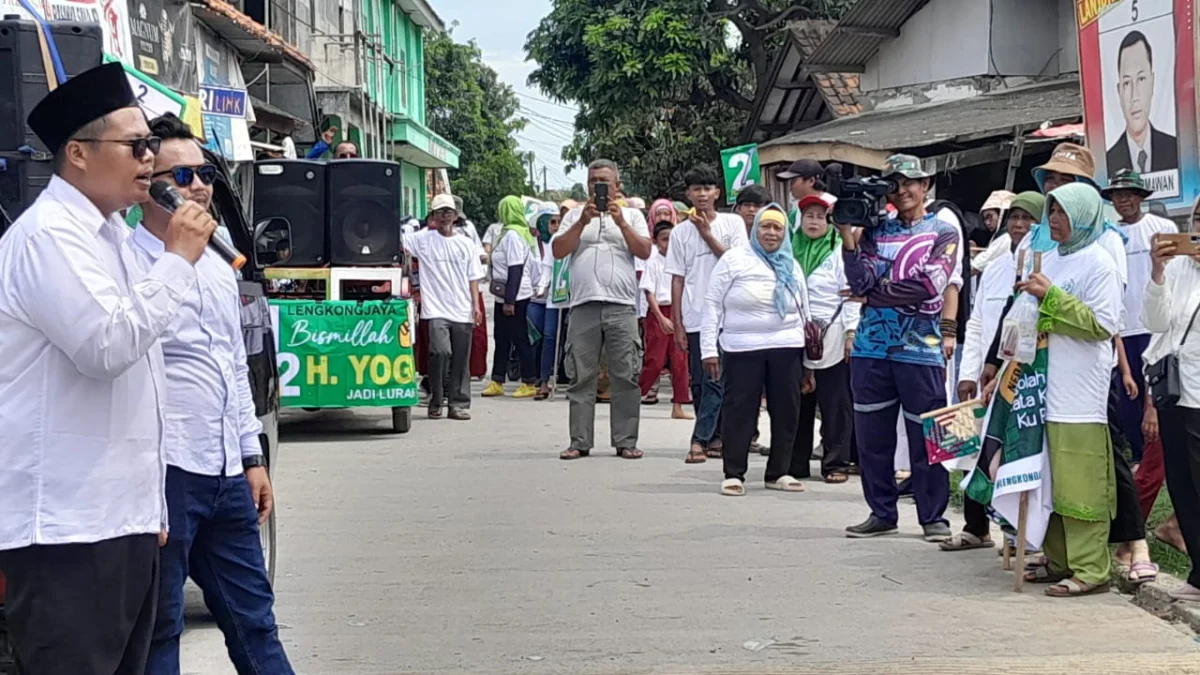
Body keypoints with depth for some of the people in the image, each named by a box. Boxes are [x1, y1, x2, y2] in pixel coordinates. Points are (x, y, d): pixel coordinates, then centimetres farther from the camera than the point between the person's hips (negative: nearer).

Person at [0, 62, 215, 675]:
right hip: (68, 529, -9)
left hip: (121, 519, 10)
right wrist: (178, 258, -14)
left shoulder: (109, 233, 18)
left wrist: (150, 506, 25)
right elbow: (108, 346, -23)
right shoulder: (50, 234, -13)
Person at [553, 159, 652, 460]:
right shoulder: (575, 215, 16)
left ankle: (626, 441, 2)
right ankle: (580, 442, 5)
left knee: (625, 376, -2)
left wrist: (621, 223, -9)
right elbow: (558, 251, 3)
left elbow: (644, 251, 1)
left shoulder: (632, 215, 14)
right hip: (584, 306, 1)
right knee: (581, 376, 1)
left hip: (622, 307, -1)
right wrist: (583, 222, -7)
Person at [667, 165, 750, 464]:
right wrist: (677, 324, 3)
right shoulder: (681, 232, 8)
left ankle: (700, 440, -10)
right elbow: (677, 279, 7)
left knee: (714, 380, -9)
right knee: (700, 382, 5)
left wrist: (707, 234, -9)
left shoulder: (732, 224, 4)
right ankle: (715, 437, 14)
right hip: (694, 318, 2)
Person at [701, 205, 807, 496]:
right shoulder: (734, 259, 1)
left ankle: (778, 472, 17)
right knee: (739, 410, -2)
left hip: (787, 348, 4)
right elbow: (712, 303, -1)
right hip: (742, 348, -4)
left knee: (786, 411, 6)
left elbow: (804, 311, 21)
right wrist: (709, 348, -6)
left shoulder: (792, 266, 15)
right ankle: (734, 474, 5)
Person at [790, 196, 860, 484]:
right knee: (798, 402, 7)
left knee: (834, 405, -1)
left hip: (831, 339, -4)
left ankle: (835, 463, 5)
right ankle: (796, 462, 15)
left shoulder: (839, 252, 2)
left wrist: (851, 333, -10)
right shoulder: (791, 251, 12)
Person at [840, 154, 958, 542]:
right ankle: (881, 513, 17)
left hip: (920, 347, -3)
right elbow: (861, 283, 0)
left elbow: (930, 285, -9)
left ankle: (933, 517, 8)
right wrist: (848, 238, -10)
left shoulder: (943, 233, 6)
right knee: (871, 435, 7)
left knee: (925, 437, -2)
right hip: (872, 346, 4)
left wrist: (878, 291, -6)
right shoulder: (875, 232, 14)